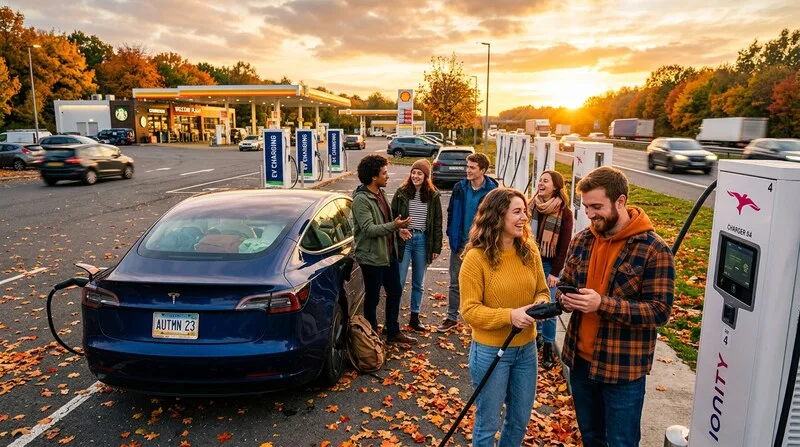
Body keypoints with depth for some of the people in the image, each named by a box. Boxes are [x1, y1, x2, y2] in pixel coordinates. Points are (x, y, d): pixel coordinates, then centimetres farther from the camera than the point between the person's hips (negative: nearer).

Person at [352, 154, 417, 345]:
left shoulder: (380, 193, 9)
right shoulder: (361, 199, -19)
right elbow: (369, 229, -26)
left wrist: (398, 229, 4)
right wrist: (393, 225, -34)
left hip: (389, 253, 9)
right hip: (372, 257, -9)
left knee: (395, 292, 17)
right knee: (372, 297, 6)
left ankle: (393, 332, 33)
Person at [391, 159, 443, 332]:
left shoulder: (433, 196, 2)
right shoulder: (401, 193, -1)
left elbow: (437, 223, 5)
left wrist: (437, 247, 2)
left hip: (423, 241, 2)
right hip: (404, 240, -2)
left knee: (418, 284, 12)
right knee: (398, 282, -1)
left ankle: (414, 317, 25)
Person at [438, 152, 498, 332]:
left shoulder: (492, 191, -12)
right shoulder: (460, 188, -1)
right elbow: (451, 213, 4)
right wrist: (452, 237, -2)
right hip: (460, 243, 3)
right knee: (455, 282, 12)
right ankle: (452, 318, 26)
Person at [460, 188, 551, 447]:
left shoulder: (530, 252, -1)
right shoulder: (476, 257, -18)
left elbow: (542, 291, 9)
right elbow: (469, 310, -17)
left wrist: (541, 304, -14)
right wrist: (509, 316, -29)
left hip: (526, 348, 5)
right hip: (490, 351, -5)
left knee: (520, 420, 21)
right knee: (487, 424, 13)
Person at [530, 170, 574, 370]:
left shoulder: (564, 212, -9)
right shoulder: (532, 206, 4)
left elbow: (564, 246, -9)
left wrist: (555, 272, -11)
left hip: (549, 264, -4)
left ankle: (548, 347, 13)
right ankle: (536, 335, 32)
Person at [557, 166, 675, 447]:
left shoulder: (654, 250, -17)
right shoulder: (582, 240, 1)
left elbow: (659, 310, -19)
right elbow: (565, 284, 10)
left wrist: (602, 303, -30)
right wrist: (564, 298, -14)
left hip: (623, 368, -5)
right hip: (580, 359, 5)